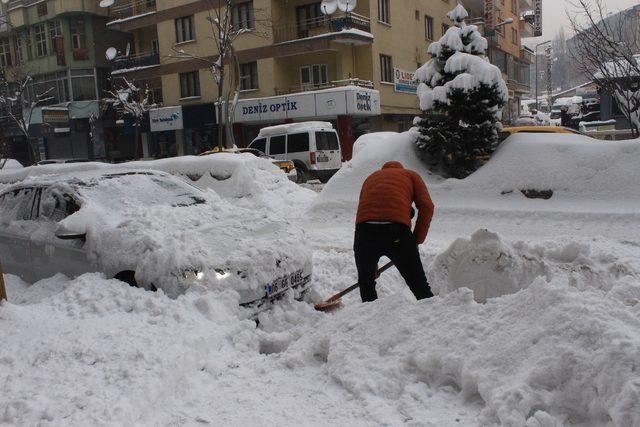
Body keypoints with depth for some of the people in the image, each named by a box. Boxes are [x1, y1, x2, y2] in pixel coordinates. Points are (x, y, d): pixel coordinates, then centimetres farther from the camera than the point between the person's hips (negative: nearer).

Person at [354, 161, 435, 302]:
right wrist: (417, 239, 15)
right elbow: (427, 206, 7)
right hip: (397, 231, -2)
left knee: (366, 284, 22)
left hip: (364, 229, 2)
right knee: (419, 285, 8)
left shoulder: (370, 178, 34)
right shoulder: (411, 175, 26)